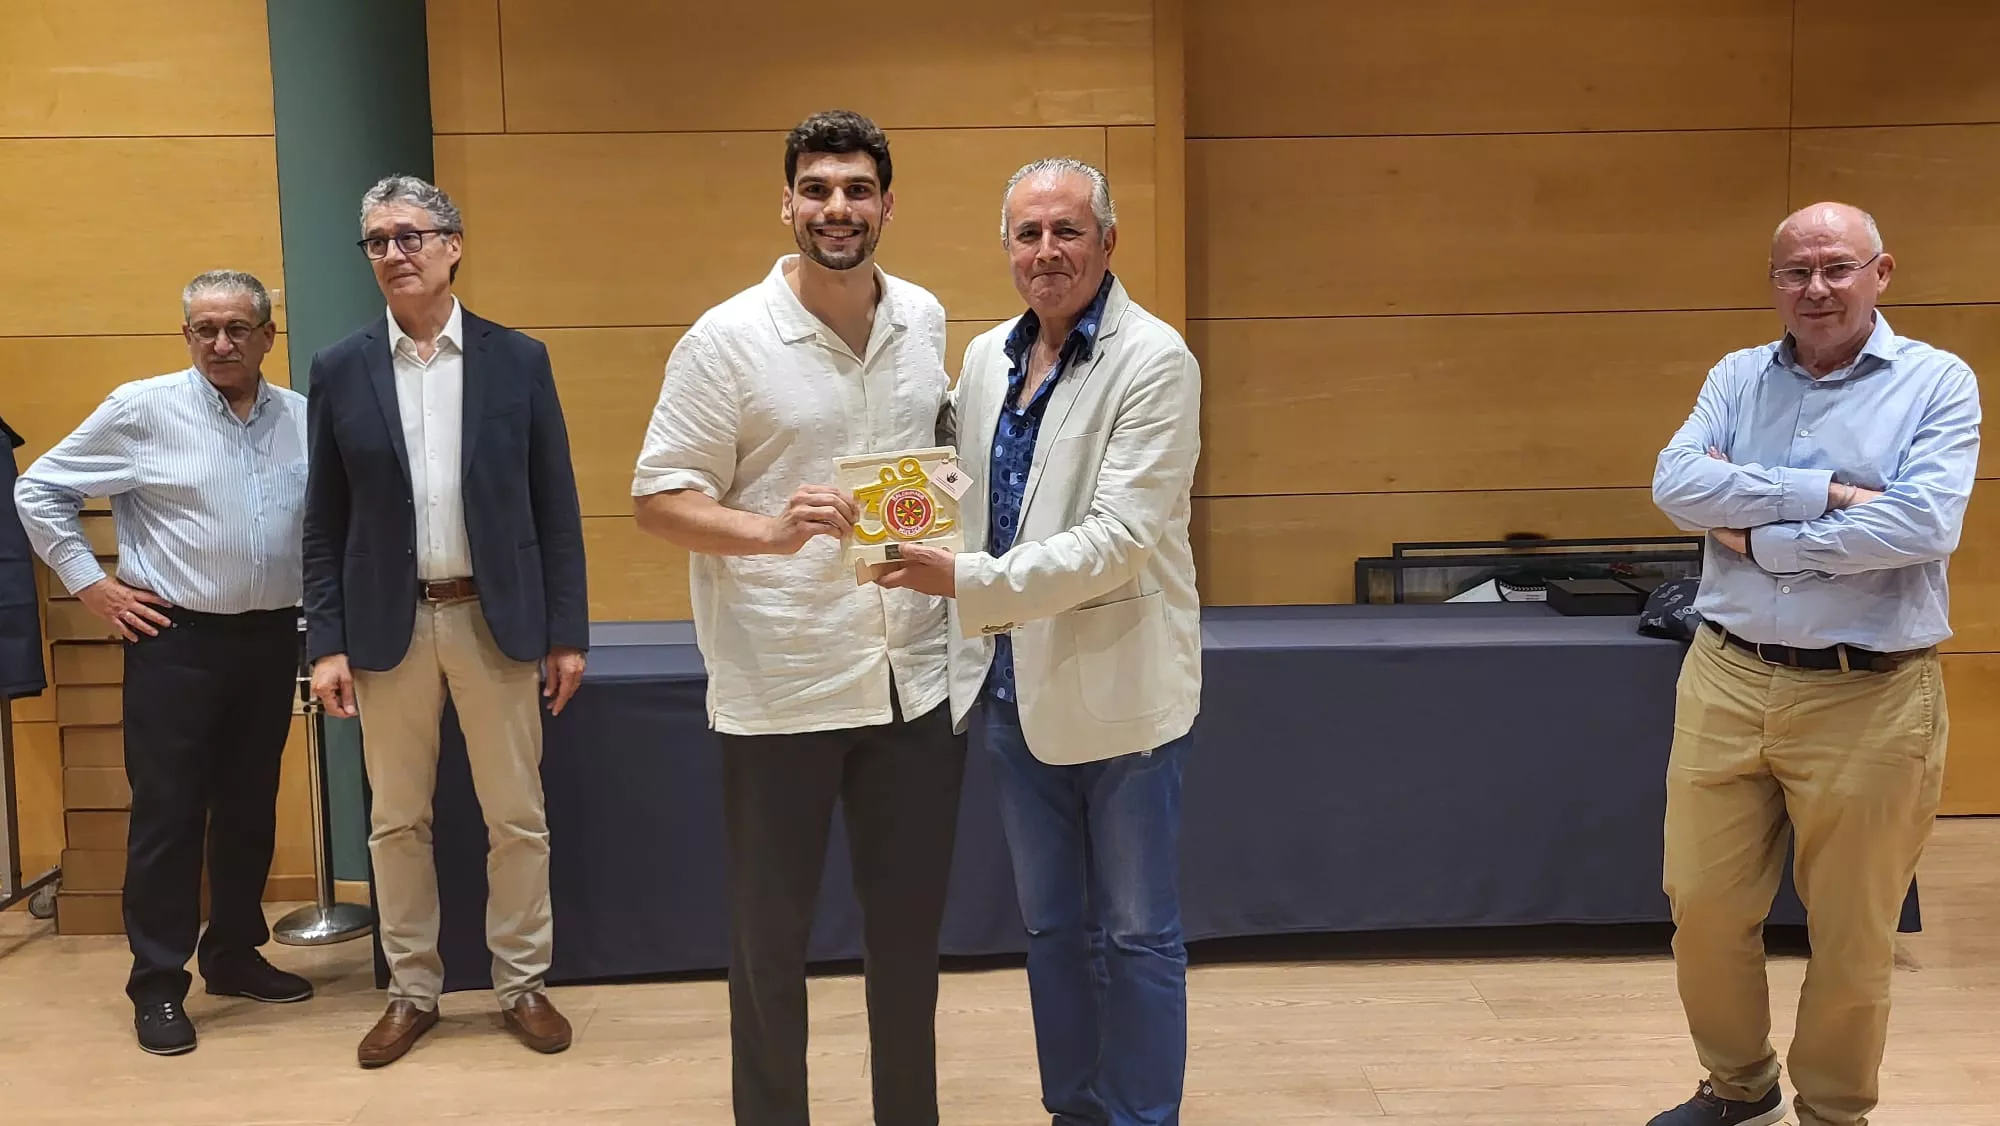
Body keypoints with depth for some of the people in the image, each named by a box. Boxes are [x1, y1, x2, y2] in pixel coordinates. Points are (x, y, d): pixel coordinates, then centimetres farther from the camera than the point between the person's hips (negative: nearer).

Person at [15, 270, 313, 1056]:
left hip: (270, 637, 4)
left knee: (250, 809, 13)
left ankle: (233, 955, 28)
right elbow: (40, 489, 2)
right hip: (177, 641, -4)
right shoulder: (141, 409, -5)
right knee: (168, 814, 1)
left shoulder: (304, 418, 3)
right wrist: (89, 584, -2)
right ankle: (158, 984, 12)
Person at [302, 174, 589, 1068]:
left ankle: (522, 984, 23)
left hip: (496, 618, -1)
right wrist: (325, 643, -2)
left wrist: (567, 632, -2)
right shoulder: (339, 371, 2)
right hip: (388, 624, 1)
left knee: (517, 819, 7)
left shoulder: (518, 359, 0)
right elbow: (324, 523, 4)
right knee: (396, 821, 10)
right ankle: (411, 991, 26)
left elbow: (555, 507, 1)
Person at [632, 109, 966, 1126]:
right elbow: (657, 500, -8)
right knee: (769, 943, 11)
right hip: (780, 692, -4)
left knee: (908, 934, 16)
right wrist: (773, 531, -25)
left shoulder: (924, 321, 6)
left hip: (915, 681, 4)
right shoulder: (726, 340, -8)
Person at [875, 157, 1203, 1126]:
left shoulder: (1153, 361, -13)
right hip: (1017, 685, 6)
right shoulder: (987, 356, 8)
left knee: (1134, 934, 8)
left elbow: (1119, 537, -21)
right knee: (1052, 928, 17)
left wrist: (967, 582, -22)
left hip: (1117, 687, -6)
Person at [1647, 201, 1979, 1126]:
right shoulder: (1738, 377, 7)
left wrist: (1761, 536, -12)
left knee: (1850, 935, 9)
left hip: (1868, 697, -3)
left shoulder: (1938, 382, -3)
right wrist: (1823, 493, -17)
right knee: (1705, 907, 10)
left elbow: (1923, 524, -18)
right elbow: (1676, 484, -9)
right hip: (1727, 681, 3)